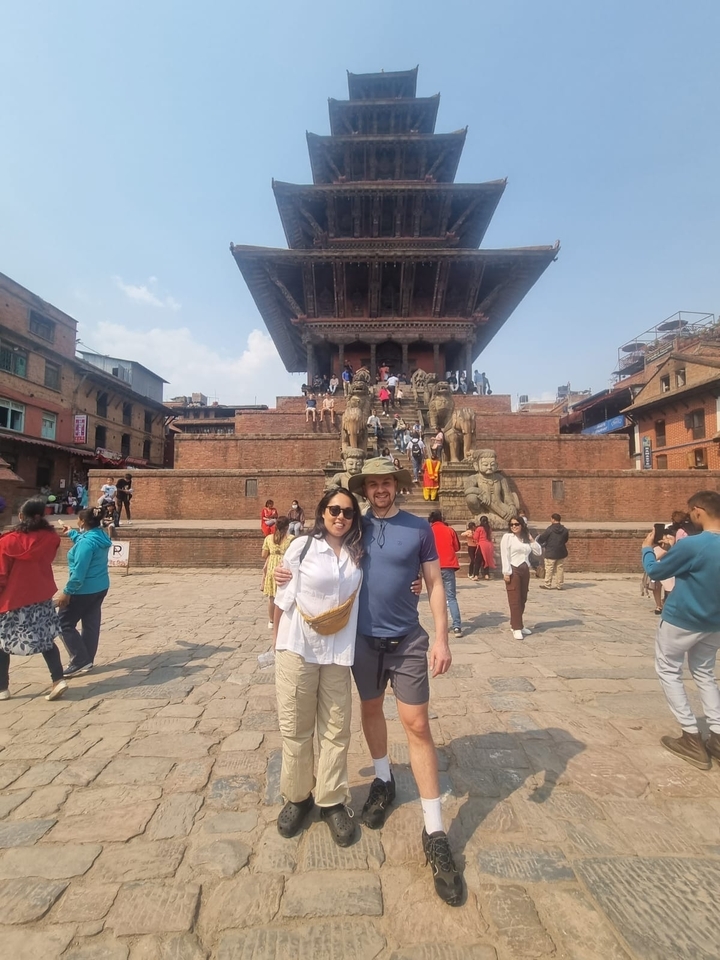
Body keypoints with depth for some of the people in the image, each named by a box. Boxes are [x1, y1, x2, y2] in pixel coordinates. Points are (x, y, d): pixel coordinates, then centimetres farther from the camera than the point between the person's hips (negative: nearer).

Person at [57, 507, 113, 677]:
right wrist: (71, 533, 40)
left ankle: (80, 661, 4)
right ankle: (87, 661, 23)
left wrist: (67, 591, -19)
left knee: (64, 623, 4)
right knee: (91, 624, 14)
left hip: (84, 590, -9)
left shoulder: (87, 541, -23)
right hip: (100, 587, 9)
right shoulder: (99, 536, 6)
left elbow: (79, 570, -25)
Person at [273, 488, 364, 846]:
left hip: (339, 652, 3)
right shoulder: (301, 547, -8)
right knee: (295, 728, 12)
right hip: (297, 648, -2)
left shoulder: (358, 554, 1)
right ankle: (297, 796, 33)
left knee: (336, 729, 10)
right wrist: (277, 642, 3)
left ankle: (331, 800, 29)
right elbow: (283, 598, -2)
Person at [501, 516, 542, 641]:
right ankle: (517, 628, -2)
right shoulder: (507, 537, -5)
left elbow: (538, 552, 10)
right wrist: (506, 572, -17)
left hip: (525, 570, 6)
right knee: (515, 600, -6)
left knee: (522, 599, 12)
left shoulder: (526, 538, 12)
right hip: (513, 570, -6)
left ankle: (515, 624, 24)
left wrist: (531, 539, 1)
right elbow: (505, 556, -11)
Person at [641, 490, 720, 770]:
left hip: (681, 620, -7)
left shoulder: (691, 545, -25)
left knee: (668, 670, 10)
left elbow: (655, 572, -12)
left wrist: (647, 548, 5)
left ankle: (692, 739, 12)